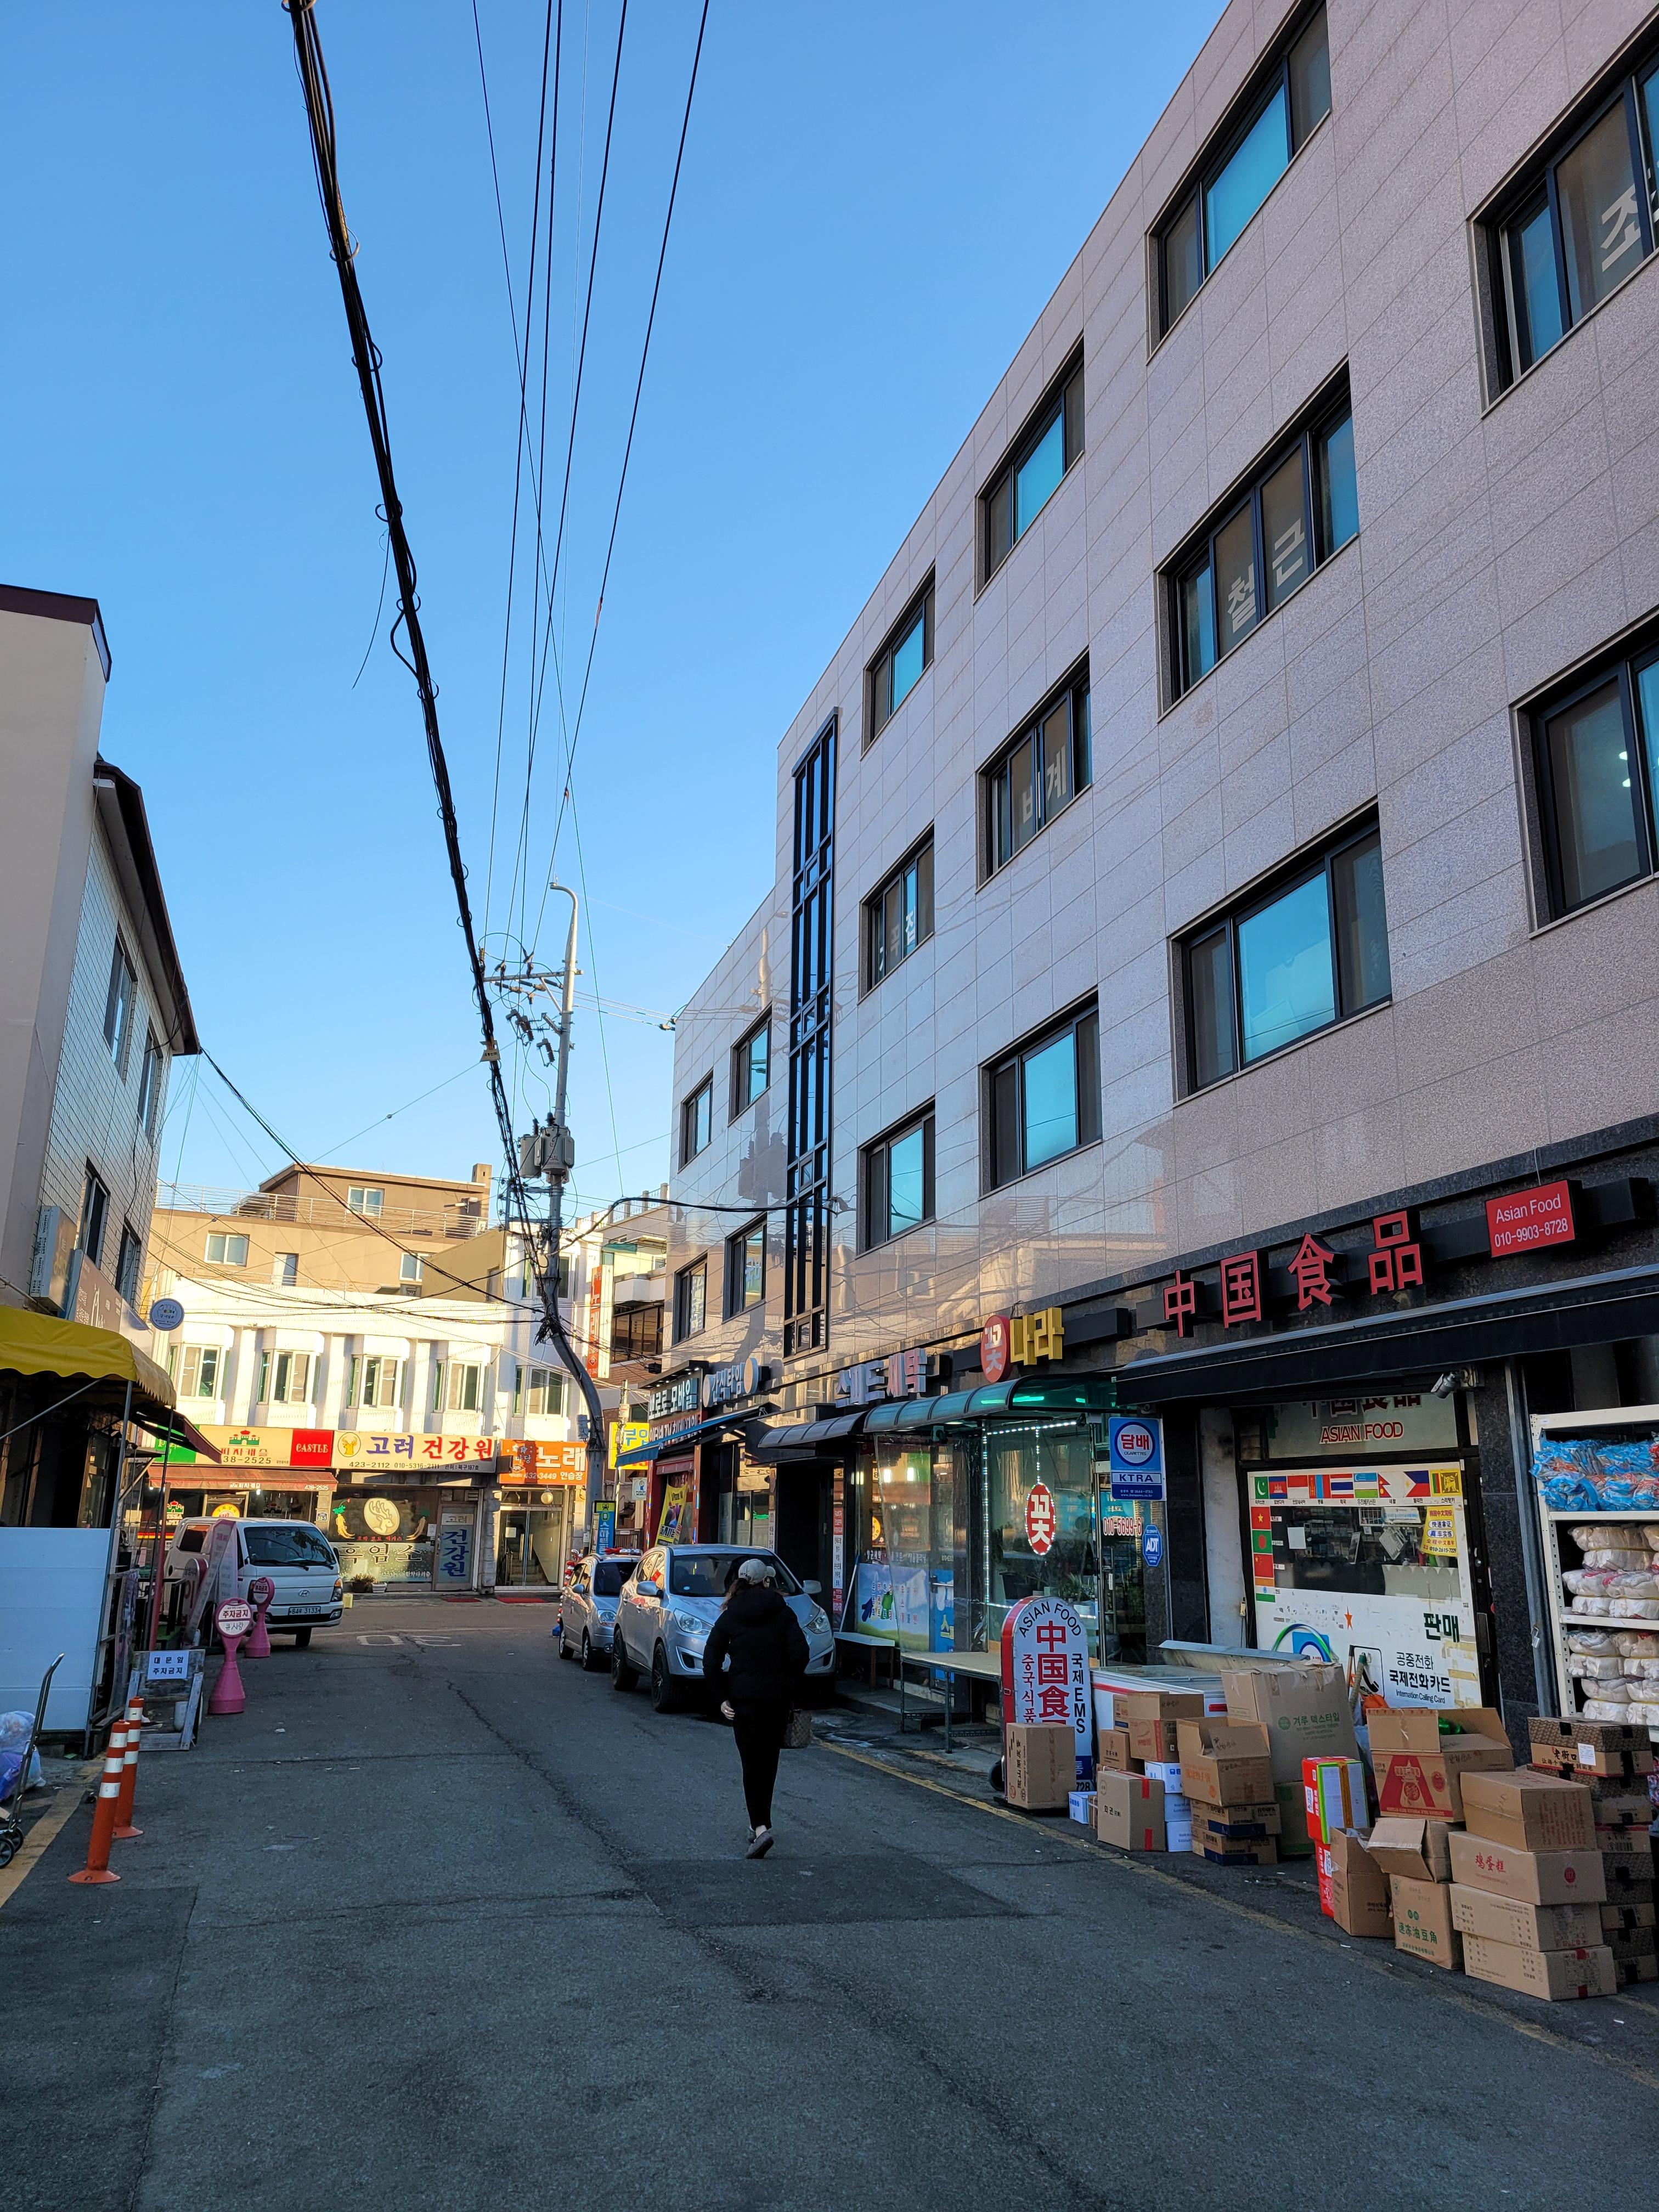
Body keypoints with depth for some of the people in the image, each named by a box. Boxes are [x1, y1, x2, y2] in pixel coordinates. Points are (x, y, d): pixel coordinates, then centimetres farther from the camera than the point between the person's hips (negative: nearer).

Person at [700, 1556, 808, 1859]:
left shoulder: (729, 1617, 2)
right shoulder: (783, 1613, 2)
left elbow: (711, 1663, -4)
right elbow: (800, 1653, -8)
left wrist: (723, 1697, 3)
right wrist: (790, 1688, 2)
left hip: (744, 1697, -1)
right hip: (778, 1697, 2)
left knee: (752, 1764, 2)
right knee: (768, 1760, 16)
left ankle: (761, 1827, -13)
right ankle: (760, 1824, 24)